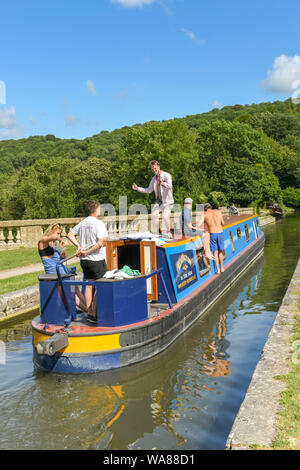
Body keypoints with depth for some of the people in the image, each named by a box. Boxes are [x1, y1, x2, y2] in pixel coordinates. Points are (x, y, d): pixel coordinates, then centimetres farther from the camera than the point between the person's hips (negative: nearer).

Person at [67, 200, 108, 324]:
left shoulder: (82, 223, 6)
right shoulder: (99, 223, -14)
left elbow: (70, 234, 12)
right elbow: (100, 244, -21)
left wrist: (79, 246, 5)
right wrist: (87, 252, -11)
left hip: (84, 260, 7)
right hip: (97, 260, -7)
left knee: (88, 285, 13)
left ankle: (89, 313, 19)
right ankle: (94, 315, 4)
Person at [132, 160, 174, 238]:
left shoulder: (167, 175, -10)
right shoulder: (154, 178, 11)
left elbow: (170, 186, -27)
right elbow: (149, 190, 19)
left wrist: (163, 184, -50)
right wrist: (138, 188, 8)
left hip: (167, 201, -6)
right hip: (158, 201, 6)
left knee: (165, 216, -23)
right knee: (153, 214, -14)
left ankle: (168, 232, 1)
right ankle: (158, 232, 1)